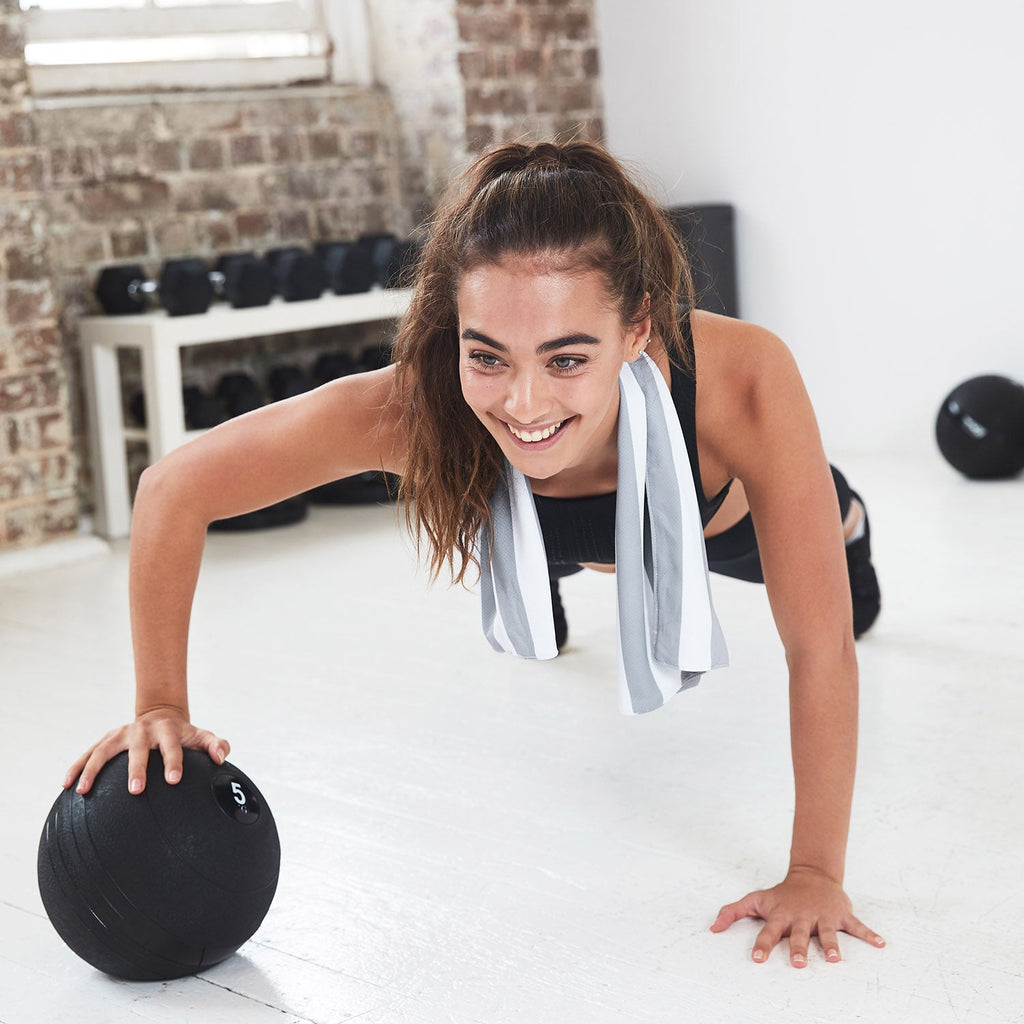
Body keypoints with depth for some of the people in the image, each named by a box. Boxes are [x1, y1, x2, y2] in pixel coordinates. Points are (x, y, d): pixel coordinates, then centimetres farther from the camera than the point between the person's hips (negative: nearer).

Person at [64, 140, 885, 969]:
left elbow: (821, 646, -38)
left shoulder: (742, 380, -50)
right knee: (527, 606, 36)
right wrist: (161, 707, -30)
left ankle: (843, 521, 65)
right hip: (575, 538, 1)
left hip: (724, 516, -1)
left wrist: (815, 874, -36)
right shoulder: (412, 409, -47)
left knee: (853, 606, 30)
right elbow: (175, 489, -32)